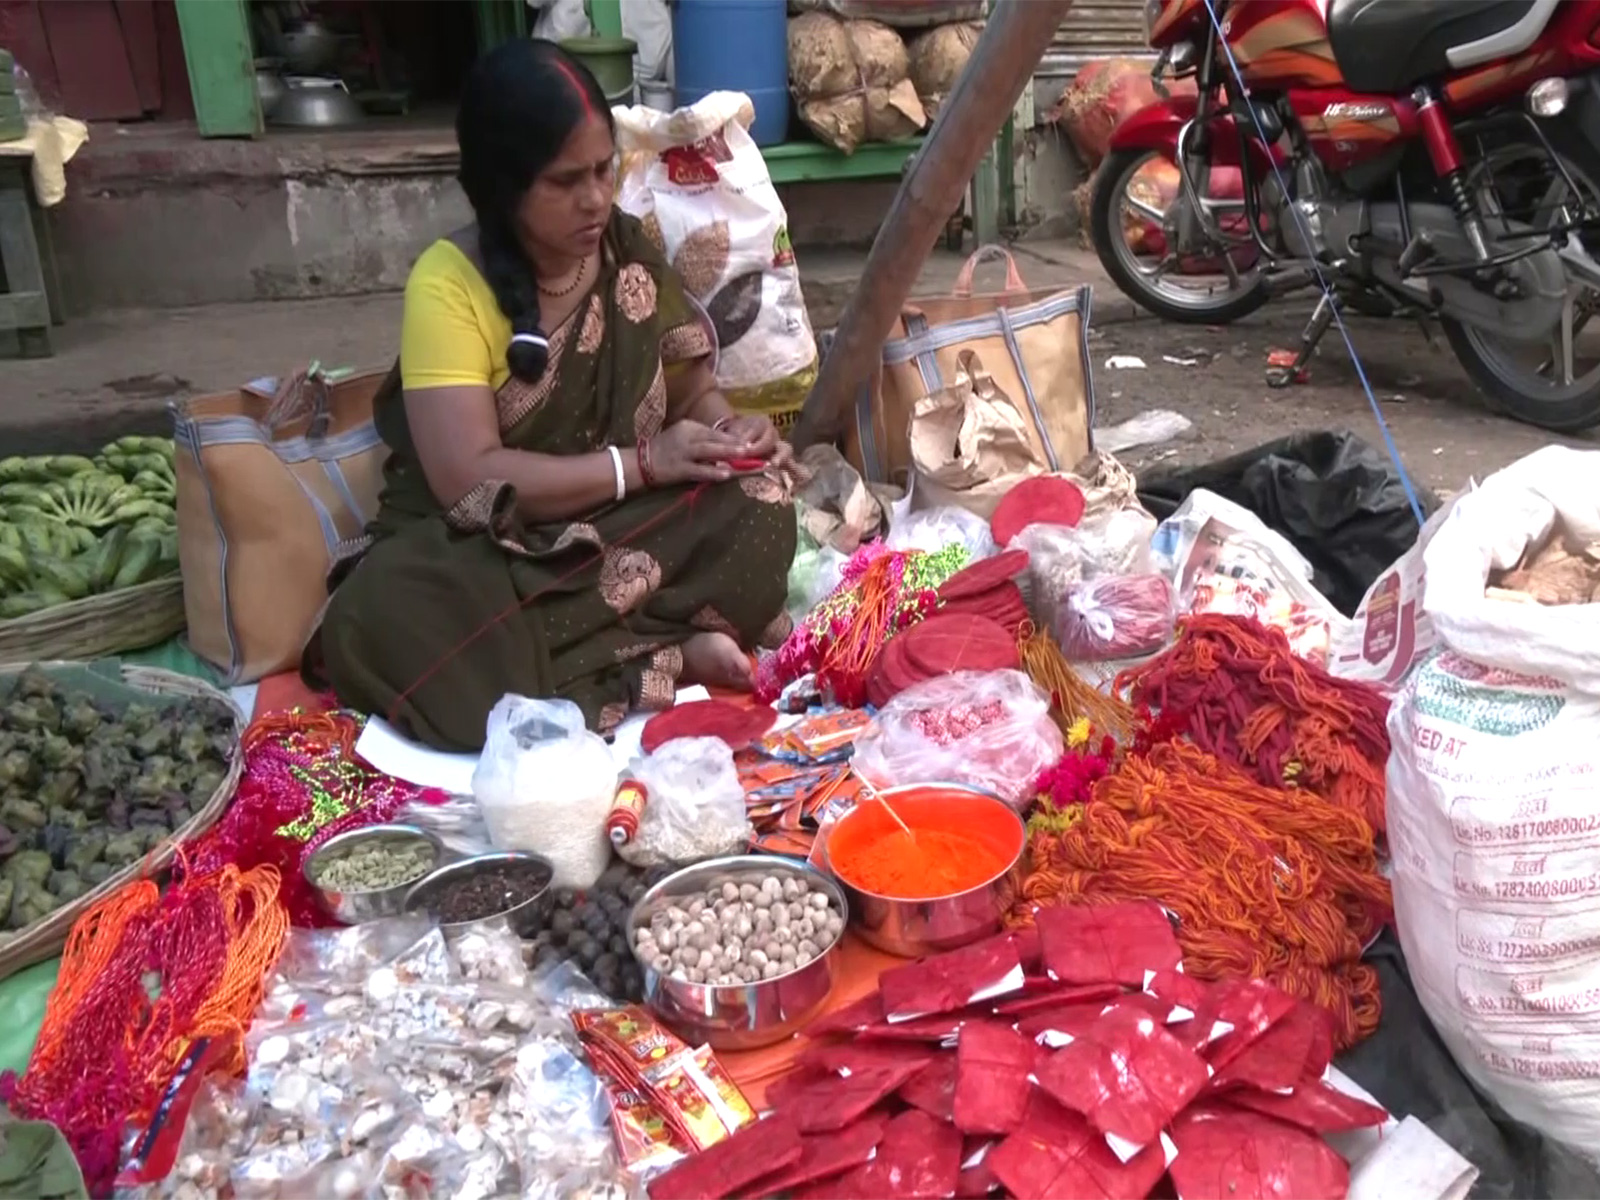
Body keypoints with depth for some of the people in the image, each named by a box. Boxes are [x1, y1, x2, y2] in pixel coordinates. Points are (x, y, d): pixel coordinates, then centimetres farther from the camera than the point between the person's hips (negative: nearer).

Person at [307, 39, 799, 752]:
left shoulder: (631, 252, 1)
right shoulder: (449, 284, -15)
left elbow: (691, 387, 10)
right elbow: (468, 480, -22)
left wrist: (731, 431, -13)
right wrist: (641, 463, -22)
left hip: (624, 523, 3)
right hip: (483, 545, -3)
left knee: (757, 504, -23)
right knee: (379, 618, -34)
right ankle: (675, 653, -28)